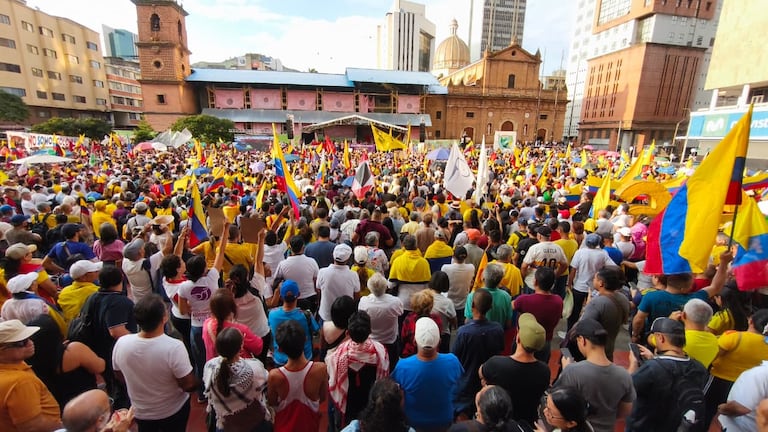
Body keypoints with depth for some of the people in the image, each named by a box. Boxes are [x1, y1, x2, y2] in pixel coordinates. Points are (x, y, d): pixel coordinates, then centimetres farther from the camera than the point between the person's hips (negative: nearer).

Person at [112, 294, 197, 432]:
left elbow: (121, 376, -2)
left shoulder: (121, 343, -22)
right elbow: (189, 385, -25)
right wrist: (197, 383, -3)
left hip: (141, 412, 3)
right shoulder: (174, 347, -35)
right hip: (174, 411, -3)